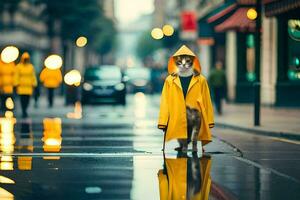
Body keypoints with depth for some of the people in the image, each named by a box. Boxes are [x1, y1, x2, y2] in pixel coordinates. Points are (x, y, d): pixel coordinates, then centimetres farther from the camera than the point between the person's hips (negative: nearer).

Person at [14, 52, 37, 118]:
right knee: (22, 99, -6)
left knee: (27, 100, 0)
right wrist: (16, 85, -7)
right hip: (21, 86, -2)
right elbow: (16, 77, -3)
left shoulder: (31, 67, 6)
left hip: (28, 86, 2)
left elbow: (33, 76, 8)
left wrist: (33, 85, 5)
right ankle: (24, 112, -3)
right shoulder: (18, 67, -2)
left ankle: (24, 111, 15)